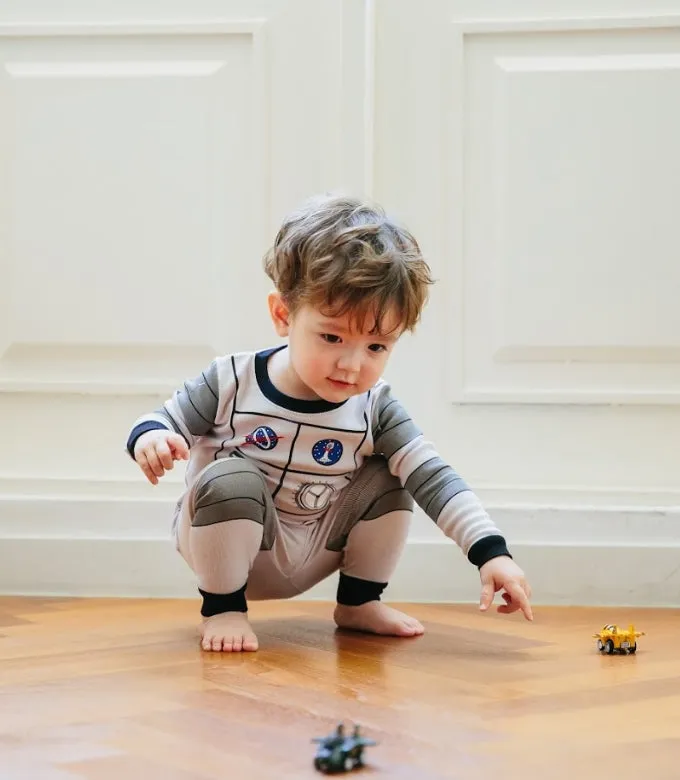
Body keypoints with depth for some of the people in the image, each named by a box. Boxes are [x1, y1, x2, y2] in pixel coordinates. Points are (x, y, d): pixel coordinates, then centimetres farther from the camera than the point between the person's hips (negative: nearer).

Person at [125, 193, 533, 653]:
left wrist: (491, 553, -30)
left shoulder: (375, 409, -13)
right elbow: (166, 420, -8)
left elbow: (434, 478, -19)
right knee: (232, 478, -33)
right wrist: (150, 438, -35)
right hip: (228, 544, -3)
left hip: (311, 556, 3)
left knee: (388, 481, -13)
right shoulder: (231, 382, -19)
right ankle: (222, 605, -11)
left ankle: (358, 602, 8)